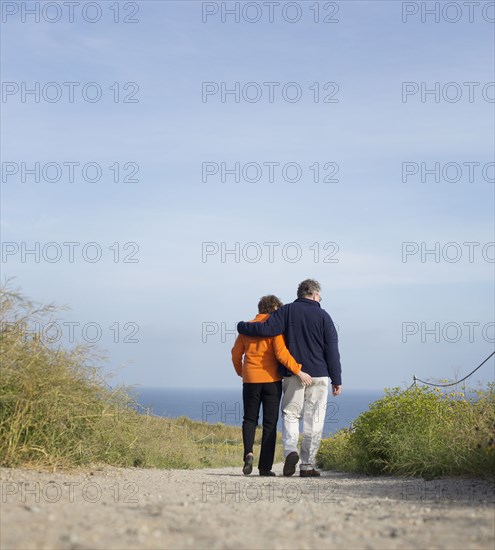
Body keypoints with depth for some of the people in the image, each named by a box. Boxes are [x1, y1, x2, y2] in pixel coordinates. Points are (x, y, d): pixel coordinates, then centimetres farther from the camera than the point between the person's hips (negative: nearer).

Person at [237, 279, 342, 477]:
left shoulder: (287, 311, 3)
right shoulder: (323, 316, 2)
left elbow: (267, 329, -9)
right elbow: (332, 351, -1)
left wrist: (242, 327, 7)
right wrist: (336, 379, 2)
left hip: (292, 374, 1)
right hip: (318, 375, -1)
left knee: (290, 414, 10)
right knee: (314, 420, 3)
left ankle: (290, 450, -16)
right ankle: (307, 465, 2)